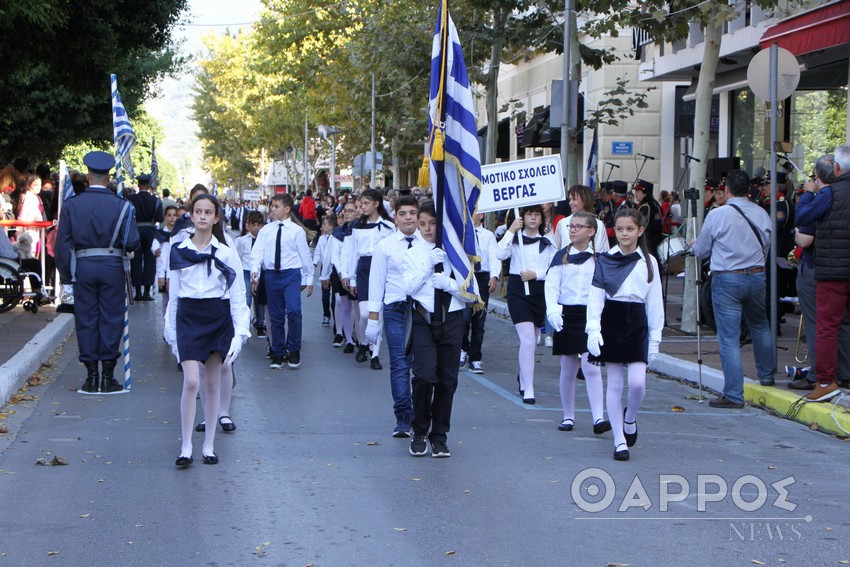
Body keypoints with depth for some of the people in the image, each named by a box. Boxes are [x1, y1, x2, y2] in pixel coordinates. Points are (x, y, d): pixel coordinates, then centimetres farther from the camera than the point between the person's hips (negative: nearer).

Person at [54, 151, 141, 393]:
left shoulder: (71, 205, -1)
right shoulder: (121, 205, -5)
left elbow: (62, 243, 0)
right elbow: (132, 243, -10)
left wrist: (66, 275, 7)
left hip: (83, 267, 1)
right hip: (112, 267, -1)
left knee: (86, 320, 8)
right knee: (111, 320, 6)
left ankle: (91, 377, 10)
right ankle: (108, 377, 7)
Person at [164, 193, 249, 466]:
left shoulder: (226, 253, 1)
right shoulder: (178, 251, 5)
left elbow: (238, 295, 1)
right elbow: (174, 294, 11)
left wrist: (240, 331, -6)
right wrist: (171, 331, 12)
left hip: (218, 318, 0)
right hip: (188, 318, 0)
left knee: (213, 383, 6)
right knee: (191, 382, -11)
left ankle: (209, 445, 15)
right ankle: (186, 447, -4)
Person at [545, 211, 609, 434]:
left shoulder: (599, 259, 5)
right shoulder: (561, 257, 6)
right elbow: (551, 285, -2)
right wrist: (553, 310, -18)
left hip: (591, 316, -2)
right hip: (567, 315, 2)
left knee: (591, 367, -13)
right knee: (568, 369, 8)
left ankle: (598, 418, -15)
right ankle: (568, 416, 20)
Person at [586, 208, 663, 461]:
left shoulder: (648, 262, 5)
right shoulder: (605, 260, 2)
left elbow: (655, 301, 6)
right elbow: (595, 297, -2)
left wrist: (655, 337, 3)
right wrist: (593, 329, -14)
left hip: (637, 324, 0)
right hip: (611, 322, 0)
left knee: (638, 382, -11)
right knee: (614, 384, 2)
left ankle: (629, 418, 21)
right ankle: (619, 440, 10)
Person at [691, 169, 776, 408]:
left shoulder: (717, 215, -11)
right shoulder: (762, 214, 1)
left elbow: (701, 250, 0)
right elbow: (767, 247, 12)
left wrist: (694, 245, 23)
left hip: (727, 280, -5)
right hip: (757, 277, 5)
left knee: (729, 338, -3)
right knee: (760, 327, 26)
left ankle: (733, 395, -3)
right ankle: (767, 375, 42)